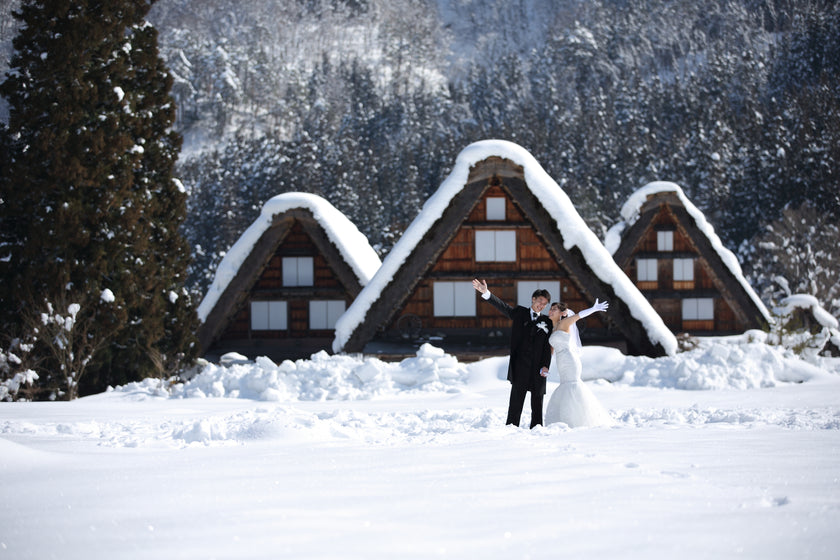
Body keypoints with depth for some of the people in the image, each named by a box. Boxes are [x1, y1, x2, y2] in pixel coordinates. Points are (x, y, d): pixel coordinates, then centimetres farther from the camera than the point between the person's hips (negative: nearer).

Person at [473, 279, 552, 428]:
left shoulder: (547, 322, 11)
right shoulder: (519, 313, 11)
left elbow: (547, 347, 5)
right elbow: (501, 306, -1)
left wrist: (545, 366, -9)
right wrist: (485, 293, -15)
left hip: (537, 369, 1)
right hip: (520, 364, -1)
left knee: (537, 401, 5)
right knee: (516, 399, -3)